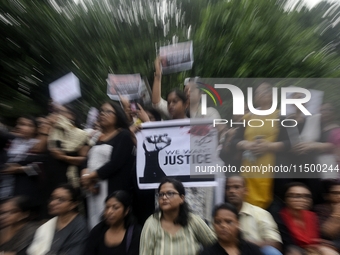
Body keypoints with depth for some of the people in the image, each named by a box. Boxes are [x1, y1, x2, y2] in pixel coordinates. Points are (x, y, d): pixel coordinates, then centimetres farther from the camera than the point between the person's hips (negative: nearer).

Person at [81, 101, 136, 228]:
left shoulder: (124, 135, -4)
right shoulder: (97, 137, 17)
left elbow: (115, 163, -14)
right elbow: (88, 160, 11)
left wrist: (91, 175, -7)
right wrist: (85, 173, -9)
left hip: (114, 189, -6)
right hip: (94, 189, 6)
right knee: (96, 224, 10)